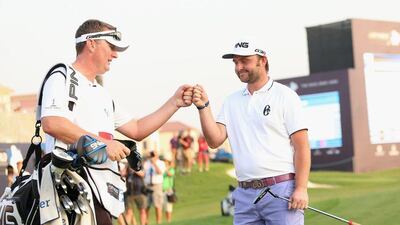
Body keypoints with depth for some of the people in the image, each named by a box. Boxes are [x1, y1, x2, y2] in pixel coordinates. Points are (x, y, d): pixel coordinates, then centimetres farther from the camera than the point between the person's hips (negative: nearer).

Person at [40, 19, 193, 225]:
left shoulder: (102, 94, 30)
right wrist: (103, 143, -15)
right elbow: (51, 124, -16)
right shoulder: (62, 79, 2)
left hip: (100, 191, 9)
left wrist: (175, 102, 23)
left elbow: (136, 130, 30)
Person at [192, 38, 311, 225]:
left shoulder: (285, 95, 1)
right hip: (245, 194, 5)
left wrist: (301, 188, -13)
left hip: (282, 190, -5)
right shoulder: (232, 101, 15)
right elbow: (215, 140, 5)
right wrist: (203, 107, -7)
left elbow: (301, 146, -5)